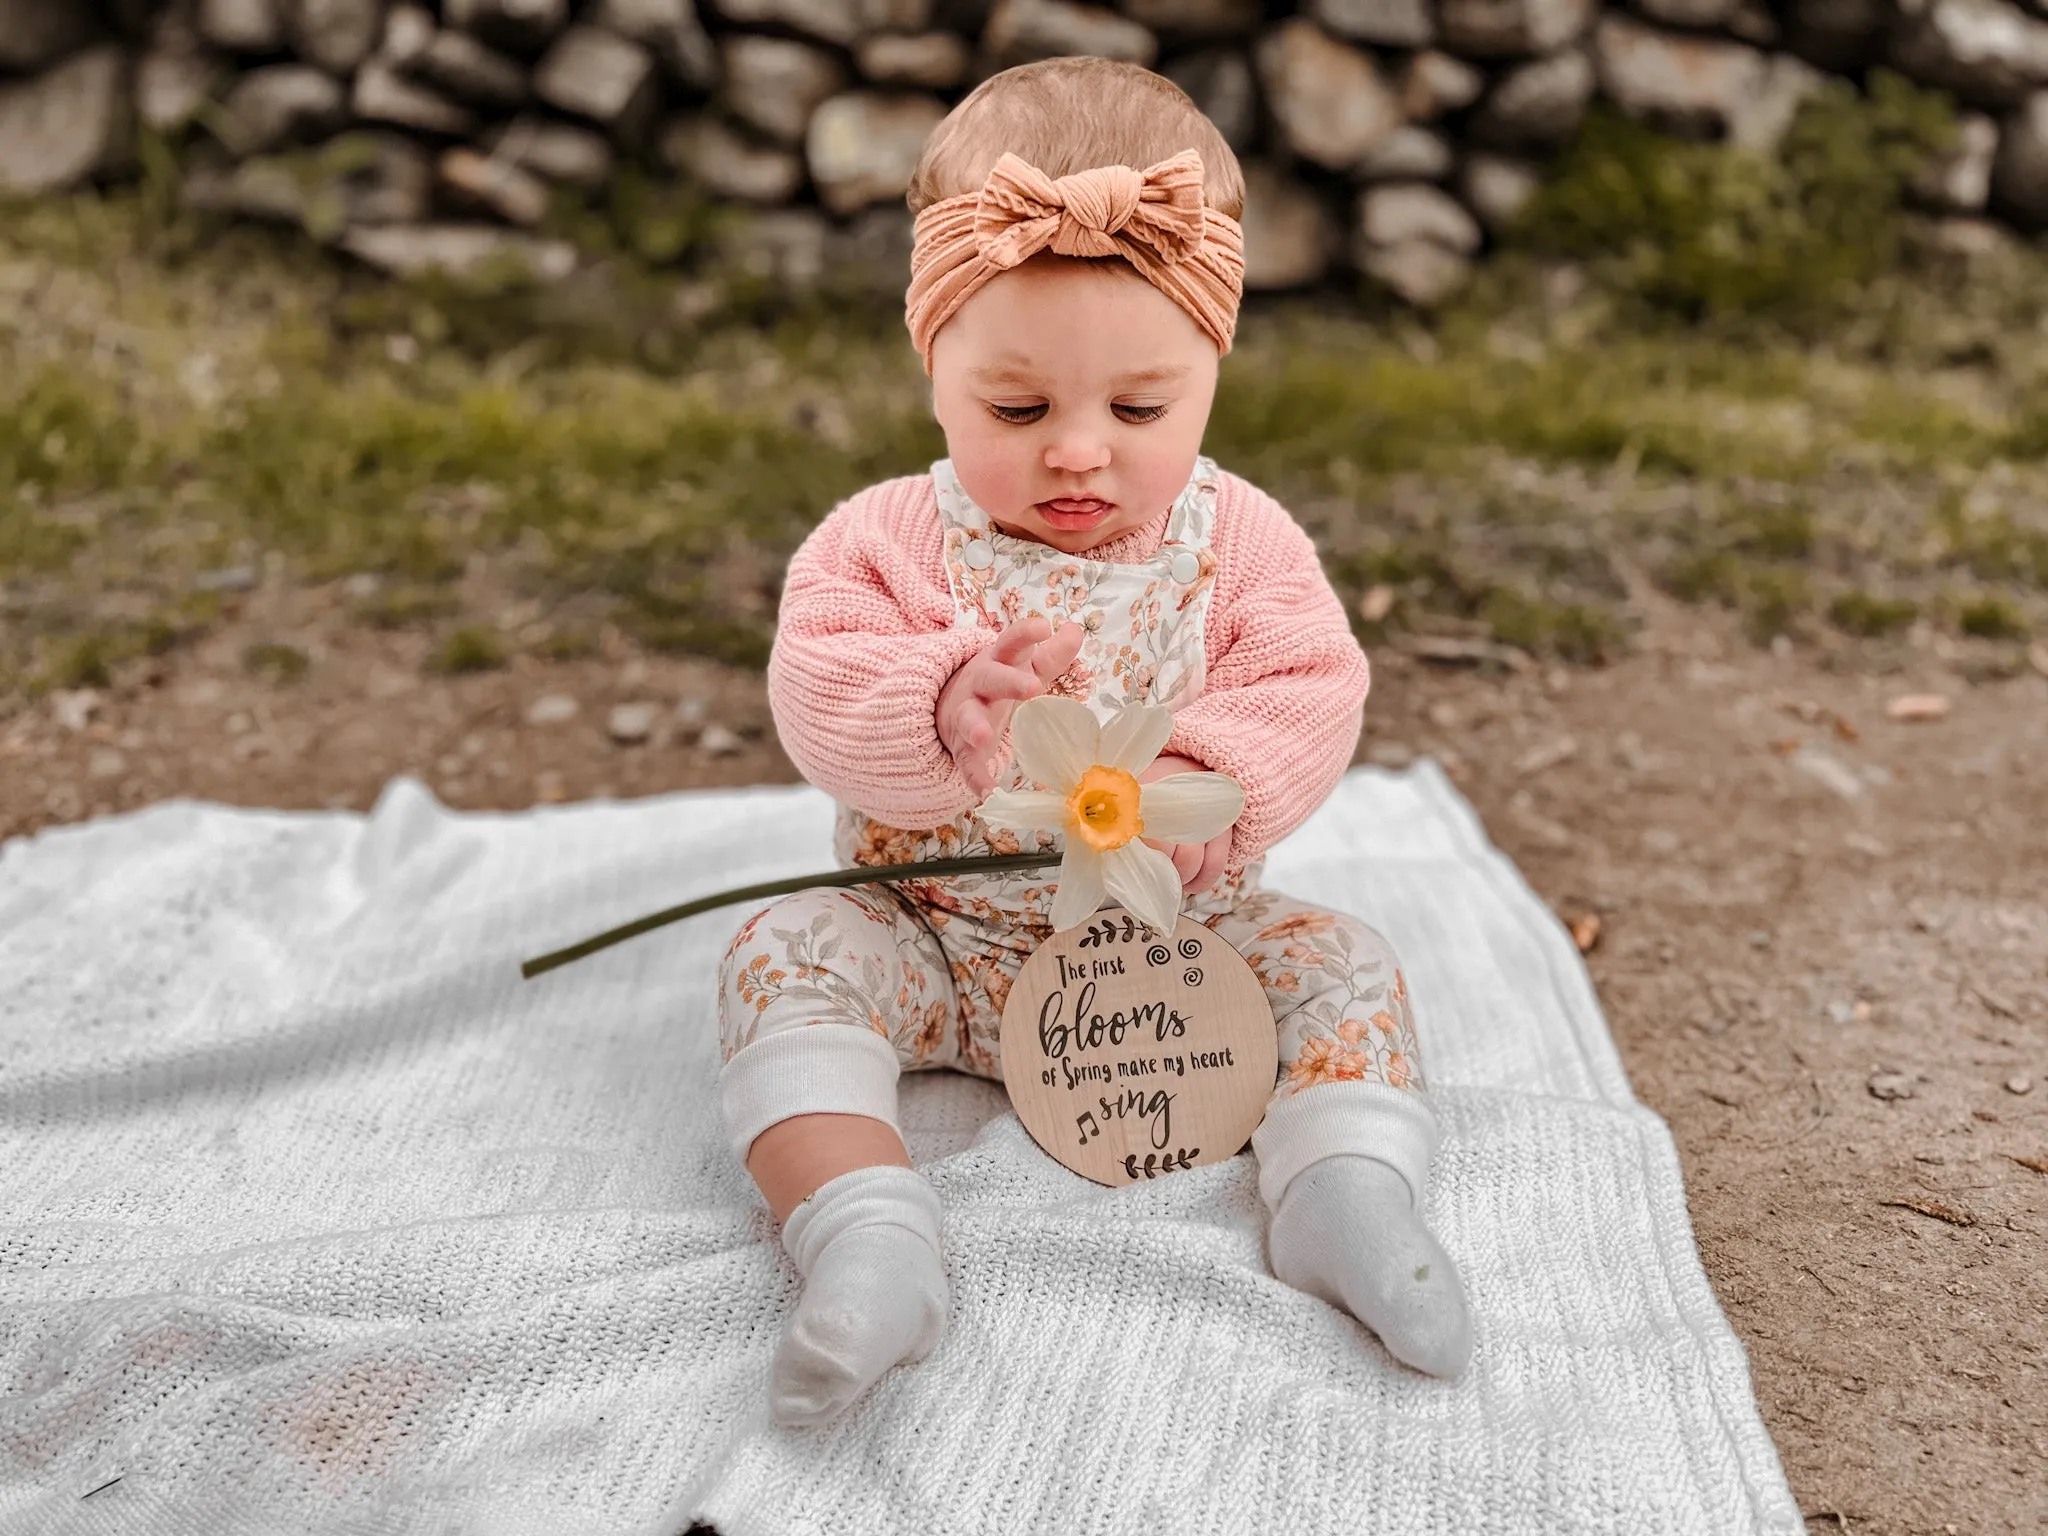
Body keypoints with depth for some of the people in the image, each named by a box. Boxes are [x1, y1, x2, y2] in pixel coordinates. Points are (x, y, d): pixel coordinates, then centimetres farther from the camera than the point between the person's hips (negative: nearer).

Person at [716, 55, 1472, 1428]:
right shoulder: (887, 540, -8)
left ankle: (1348, 1191, -21)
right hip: (934, 943, -1)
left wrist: (1198, 778, -35)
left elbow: (1310, 696, -13)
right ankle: (867, 1237, -36)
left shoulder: (1242, 541, -4)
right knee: (788, 954, -24)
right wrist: (945, 705, -42)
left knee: (1342, 963, -15)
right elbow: (817, 688, -20)